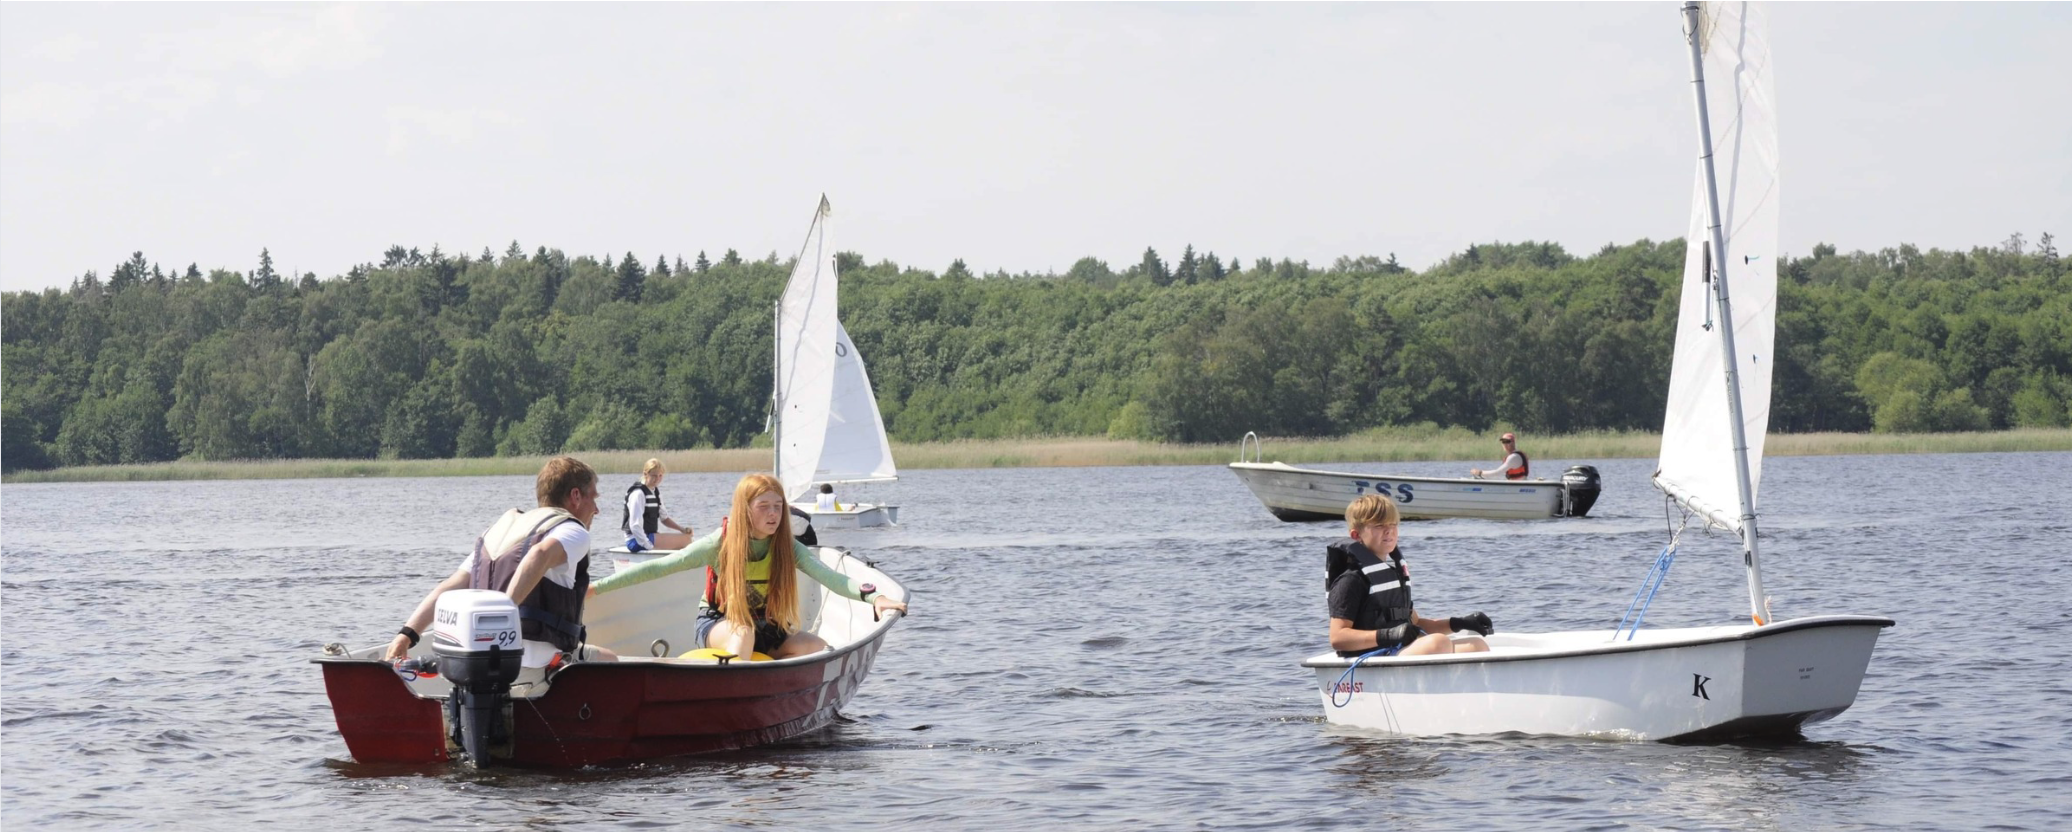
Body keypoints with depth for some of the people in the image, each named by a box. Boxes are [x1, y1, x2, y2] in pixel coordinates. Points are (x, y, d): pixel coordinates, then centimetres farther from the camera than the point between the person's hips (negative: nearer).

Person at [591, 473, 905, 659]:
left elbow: (830, 577, -25)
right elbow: (659, 567, -17)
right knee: (743, 633, -38)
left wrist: (872, 596, -44)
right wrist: (597, 587, -22)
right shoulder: (720, 544, -17)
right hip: (717, 624, -4)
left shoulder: (788, 549, -11)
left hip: (765, 629, 4)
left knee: (818, 649, -21)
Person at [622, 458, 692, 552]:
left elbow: (664, 518, 21)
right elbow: (635, 526, -22)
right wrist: (649, 546, -25)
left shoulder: (656, 492, 14)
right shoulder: (638, 494, -15)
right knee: (684, 539, -15)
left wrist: (681, 529, 6)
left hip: (651, 536, 10)